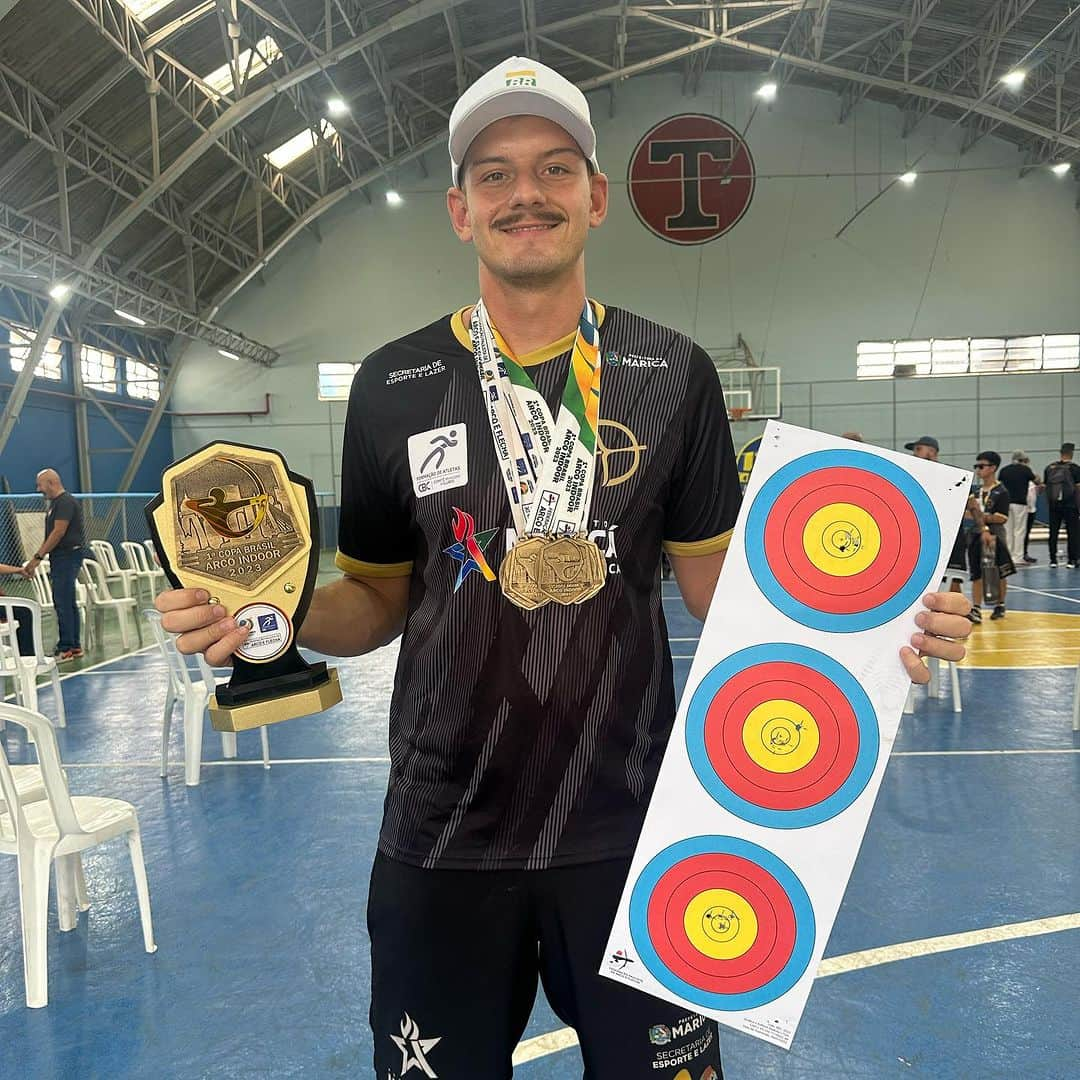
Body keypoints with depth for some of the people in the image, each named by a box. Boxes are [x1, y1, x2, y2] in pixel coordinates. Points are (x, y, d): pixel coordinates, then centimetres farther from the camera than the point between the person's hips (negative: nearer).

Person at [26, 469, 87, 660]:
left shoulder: (66, 501, -13)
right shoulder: (53, 503, 18)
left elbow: (59, 532, -18)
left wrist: (38, 556, -16)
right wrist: (36, 559, 17)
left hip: (68, 556, -10)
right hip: (60, 558, 10)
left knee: (63, 603, -9)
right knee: (68, 603, 12)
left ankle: (65, 649, -5)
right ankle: (74, 646, 18)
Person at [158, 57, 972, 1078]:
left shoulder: (675, 375, -2)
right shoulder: (393, 385, -1)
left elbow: (715, 583, 2)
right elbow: (380, 601, 6)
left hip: (630, 826, 0)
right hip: (442, 839, 1)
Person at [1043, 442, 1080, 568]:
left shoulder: (1049, 467, 5)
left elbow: (1045, 486, 8)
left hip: (1053, 505, 3)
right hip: (1070, 505, -3)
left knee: (1053, 532, 8)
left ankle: (1053, 560, 9)